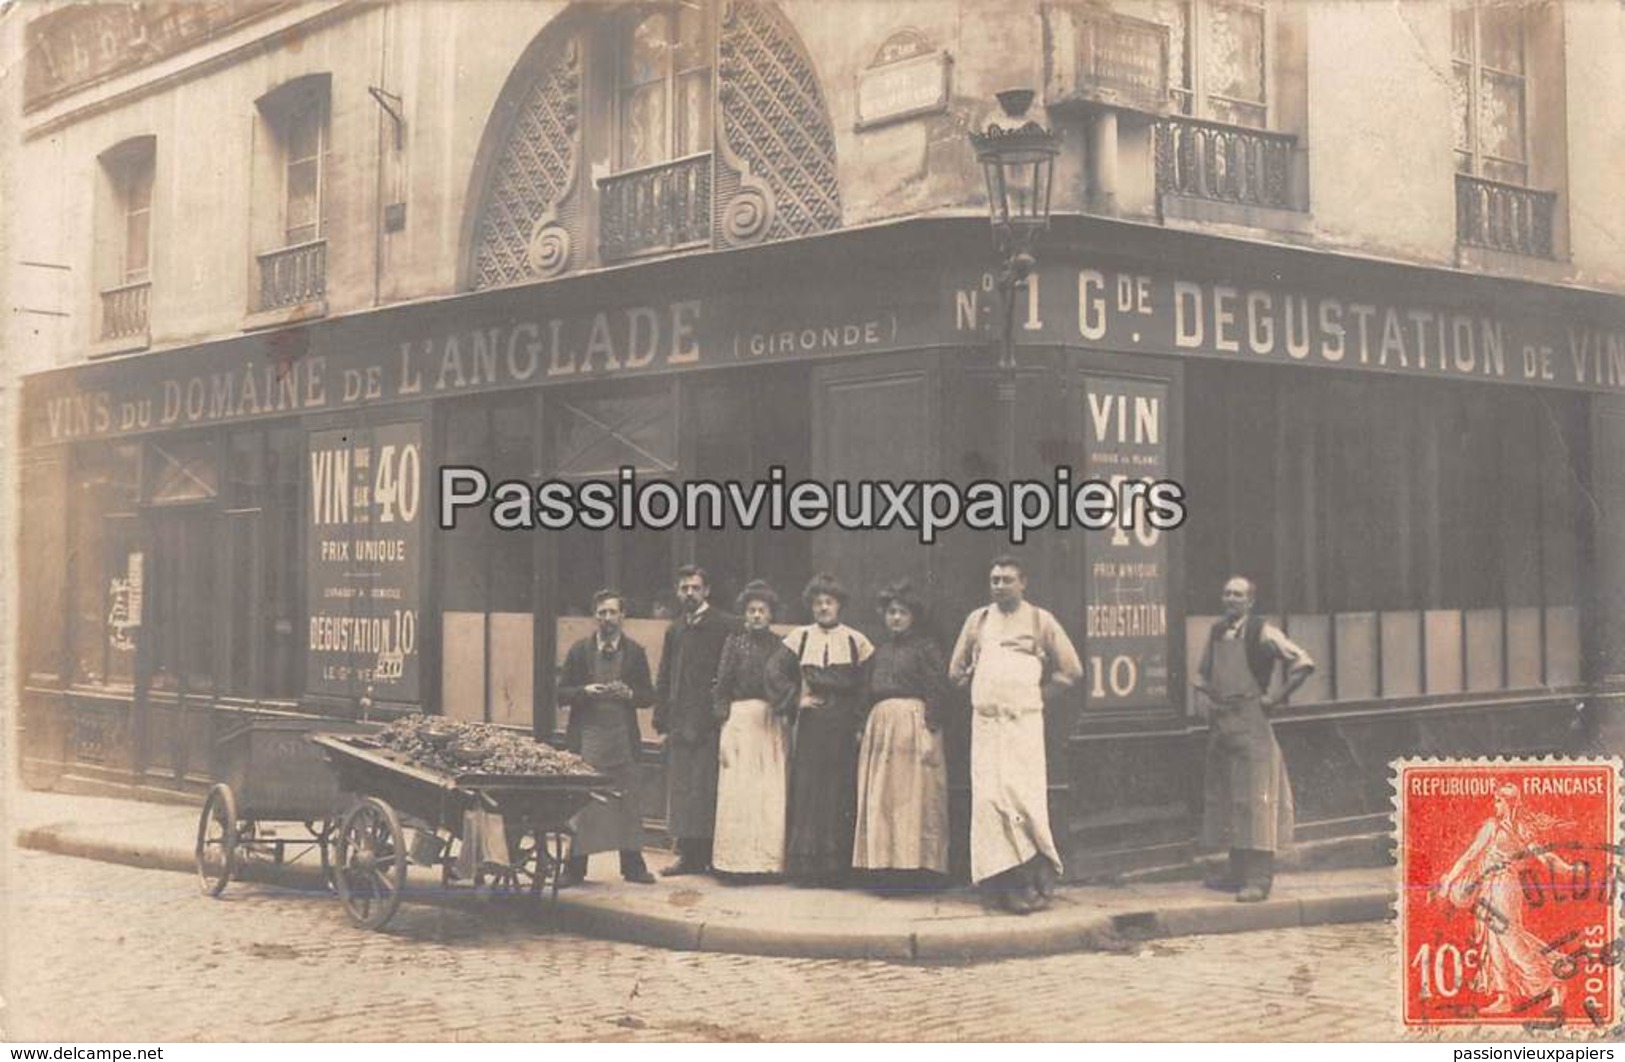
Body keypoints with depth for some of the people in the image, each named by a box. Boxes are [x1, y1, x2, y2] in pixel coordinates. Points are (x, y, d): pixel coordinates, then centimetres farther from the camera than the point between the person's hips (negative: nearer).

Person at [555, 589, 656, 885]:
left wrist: (629, 694, -12)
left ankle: (633, 865, 12)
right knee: (581, 803, -2)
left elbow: (649, 696, 9)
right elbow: (562, 693, 6)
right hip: (587, 736, -1)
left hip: (623, 738, 1)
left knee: (627, 802, 4)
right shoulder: (579, 650, 6)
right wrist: (585, 691, -13)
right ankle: (574, 867, 6)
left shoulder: (635, 652, 7)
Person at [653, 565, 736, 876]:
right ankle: (689, 855, 12)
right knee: (681, 789, 7)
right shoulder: (675, 629, 16)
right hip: (680, 721, 6)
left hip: (708, 719, -6)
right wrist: (662, 717, 11)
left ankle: (713, 853, 1)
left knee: (708, 789, -5)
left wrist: (721, 710, -13)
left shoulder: (724, 626, -4)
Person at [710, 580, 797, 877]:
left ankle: (770, 860, 3)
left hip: (773, 725, 2)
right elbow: (723, 685, 2)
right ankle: (737, 861, -1)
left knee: (772, 793, -1)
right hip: (741, 719, -2)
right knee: (739, 791, -4)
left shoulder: (779, 645, 11)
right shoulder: (735, 642, 5)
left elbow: (789, 687, 11)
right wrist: (723, 722, -6)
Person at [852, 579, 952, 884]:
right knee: (880, 798, 3)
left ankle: (914, 865, -6)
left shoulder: (924, 647, 0)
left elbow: (938, 691, -7)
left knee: (912, 796, -7)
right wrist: (863, 729, 12)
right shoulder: (880, 651, 19)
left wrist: (930, 732, -15)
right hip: (880, 724, 7)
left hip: (913, 723, -7)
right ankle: (888, 863, 6)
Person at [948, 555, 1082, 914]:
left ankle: (1037, 875, 1)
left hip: (1025, 722, -2)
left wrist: (1040, 693, 4)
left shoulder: (1040, 620, 6)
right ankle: (1014, 881, -1)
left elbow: (1071, 669, 8)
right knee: (989, 798, -6)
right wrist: (981, 691, 11)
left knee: (1024, 798, -10)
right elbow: (956, 670, 21)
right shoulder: (977, 620, 13)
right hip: (985, 723, 2)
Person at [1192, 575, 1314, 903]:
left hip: (1251, 723, -7)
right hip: (1220, 723, 7)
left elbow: (1303, 663, -11)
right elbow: (1203, 672, 30)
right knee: (1223, 798, 11)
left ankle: (1259, 878, -8)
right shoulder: (1216, 632, 13)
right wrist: (1206, 689, 11)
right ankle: (1237, 872, 20)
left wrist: (1276, 697, -9)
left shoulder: (1262, 633, -8)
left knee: (1254, 798, -9)